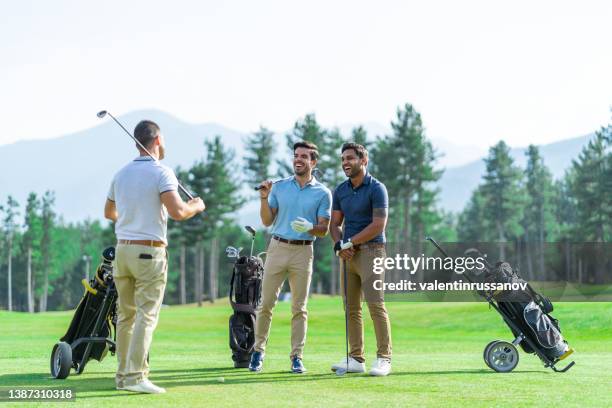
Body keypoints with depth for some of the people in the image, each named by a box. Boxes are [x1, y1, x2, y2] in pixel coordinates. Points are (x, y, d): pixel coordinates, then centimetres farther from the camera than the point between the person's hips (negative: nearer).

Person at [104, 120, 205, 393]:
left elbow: (109, 212, 25)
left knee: (125, 315, 12)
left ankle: (123, 375, 15)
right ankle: (135, 376, -12)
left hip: (122, 248, 7)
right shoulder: (161, 173, -10)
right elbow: (177, 212, -21)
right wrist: (196, 207, 0)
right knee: (146, 315, -6)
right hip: (150, 251, -6)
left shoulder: (121, 174, 11)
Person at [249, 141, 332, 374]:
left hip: (303, 251, -1)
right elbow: (267, 221, 7)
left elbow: (324, 229, 1)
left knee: (299, 308, 2)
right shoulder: (279, 187, 8)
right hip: (277, 247, 1)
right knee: (266, 303, 1)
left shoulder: (322, 193, 3)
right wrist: (264, 198, -8)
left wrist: (309, 227, -19)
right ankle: (258, 351, 11)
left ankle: (297, 357, 8)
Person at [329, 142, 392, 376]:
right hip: (349, 253, 7)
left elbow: (378, 225, -14)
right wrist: (339, 244, -7)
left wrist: (350, 242, -13)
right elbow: (335, 223, 13)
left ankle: (384, 358, -9)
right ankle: (356, 359, 9)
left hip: (370, 250, -7)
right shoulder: (340, 190, 12)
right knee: (351, 308, 5)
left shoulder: (376, 189, -8)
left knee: (375, 304, -12)